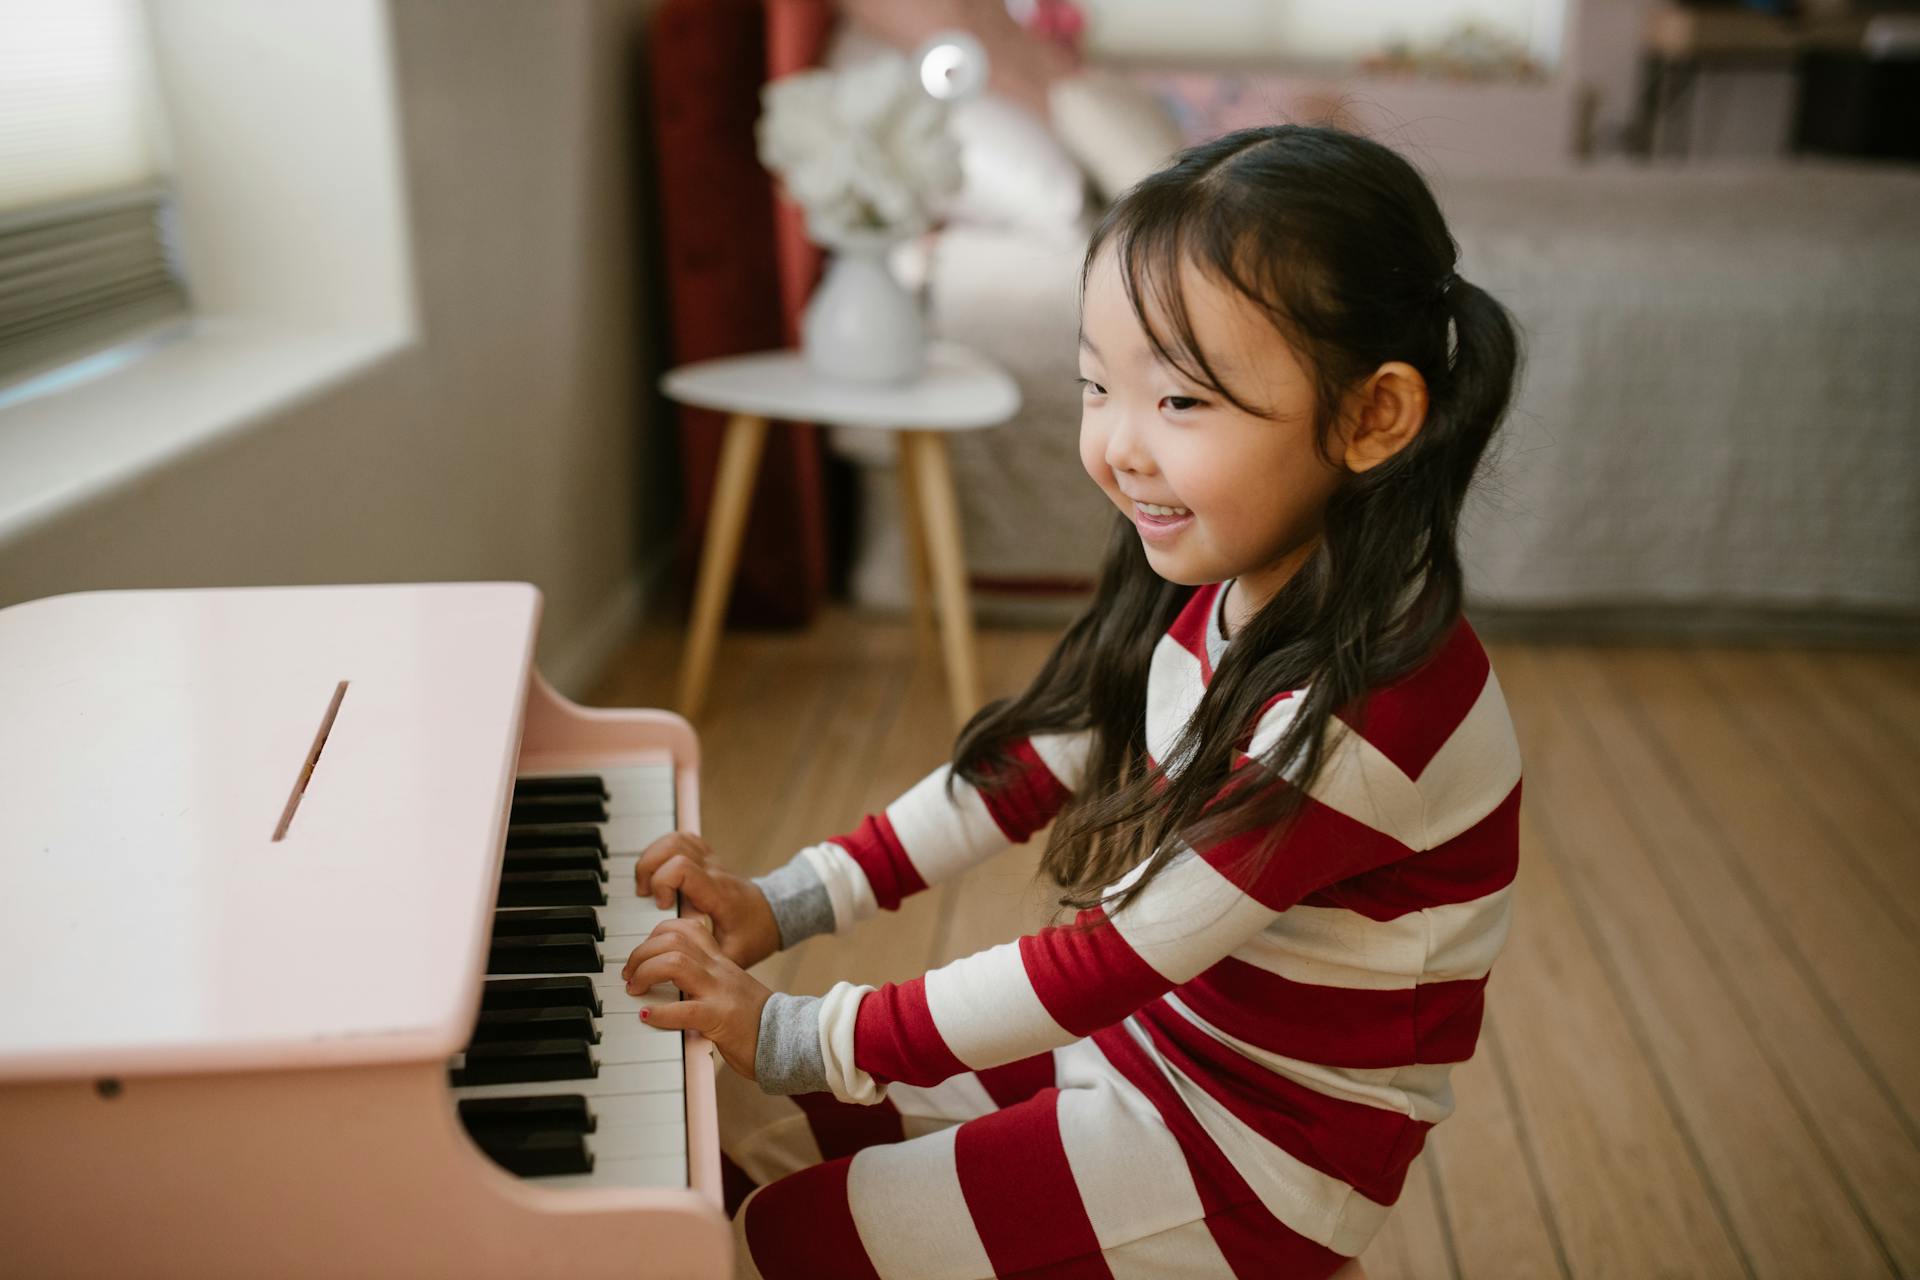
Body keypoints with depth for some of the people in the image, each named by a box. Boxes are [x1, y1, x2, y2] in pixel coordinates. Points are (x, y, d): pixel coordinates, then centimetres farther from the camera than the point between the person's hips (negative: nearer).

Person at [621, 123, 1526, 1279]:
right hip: (1144, 1026, 8)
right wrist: (787, 903, -1)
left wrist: (801, 1038, -22)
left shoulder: (1369, 706, -31)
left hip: (1261, 1141, -7)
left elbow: (1116, 953, -29)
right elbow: (1030, 764, 4)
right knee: (730, 1128, 8)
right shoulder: (1210, 592, -5)